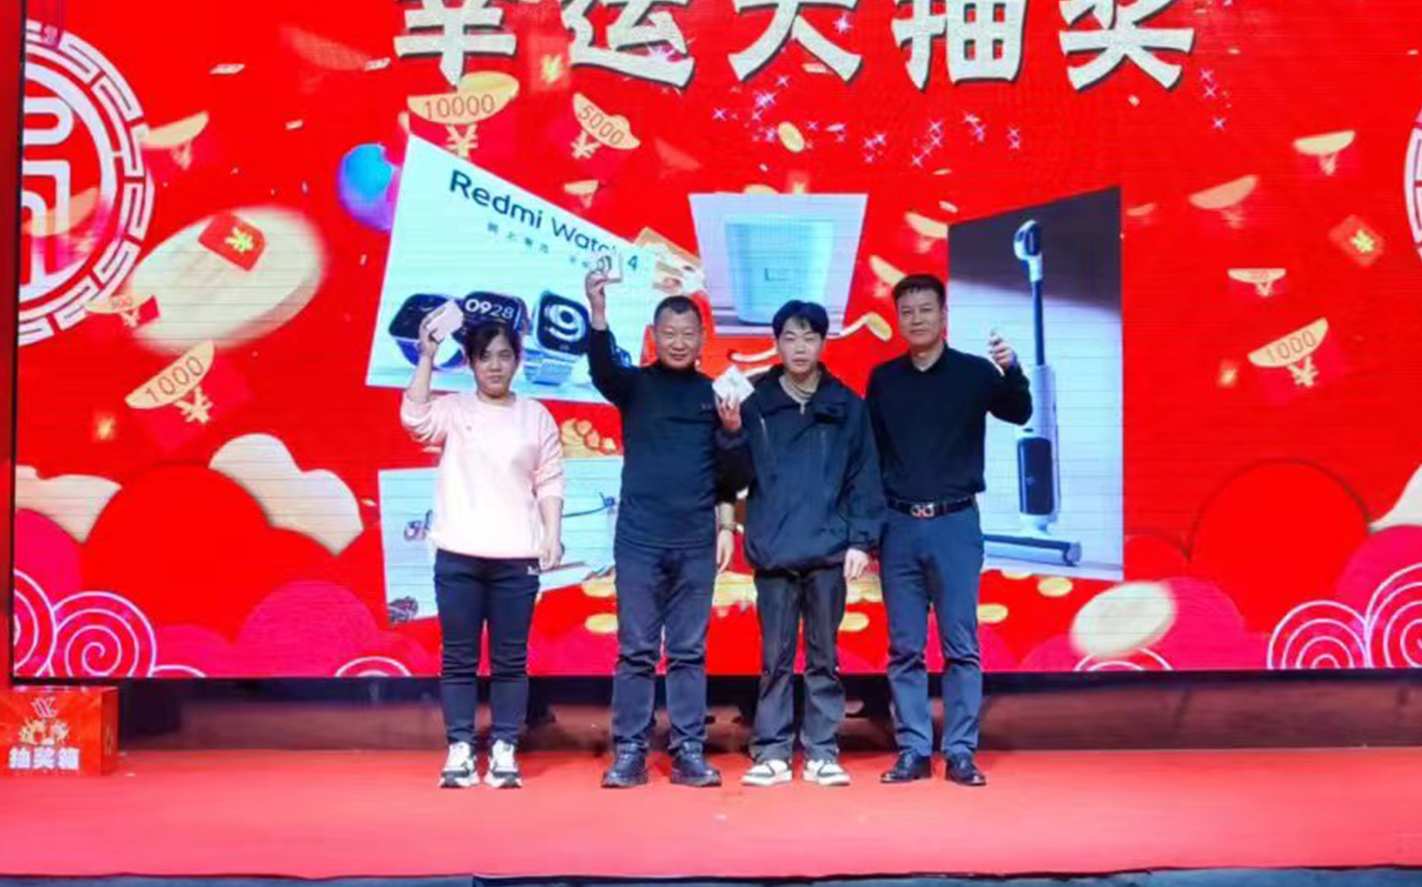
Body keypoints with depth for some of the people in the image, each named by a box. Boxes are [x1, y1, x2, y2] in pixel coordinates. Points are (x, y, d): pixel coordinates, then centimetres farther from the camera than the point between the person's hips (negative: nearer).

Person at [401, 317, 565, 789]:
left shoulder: (536, 416, 8)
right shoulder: (454, 409, 5)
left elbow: (549, 483, 8)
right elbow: (414, 417, -16)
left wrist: (553, 535, -1)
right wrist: (427, 357, -18)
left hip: (515, 557, 1)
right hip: (458, 555, 0)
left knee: (510, 659, 4)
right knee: (459, 657, 3)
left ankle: (504, 750, 11)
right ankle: (460, 750, 11)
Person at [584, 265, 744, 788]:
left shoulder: (714, 394, 8)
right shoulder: (634, 385, 3)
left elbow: (728, 475, 8)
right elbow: (601, 368, -20)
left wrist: (732, 432, -12)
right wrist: (597, 311, -37)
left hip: (696, 543, 2)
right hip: (639, 539, -2)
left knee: (689, 652, 6)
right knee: (636, 651, 1)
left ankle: (689, 753, 11)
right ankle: (629, 754, 7)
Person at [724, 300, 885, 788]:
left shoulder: (847, 406, 5)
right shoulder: (754, 403, 5)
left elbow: (864, 477, 4)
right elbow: (735, 474, 1)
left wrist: (861, 540, -3)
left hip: (828, 550, 0)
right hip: (773, 551, 0)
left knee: (824, 656, 7)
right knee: (775, 658, 6)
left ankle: (822, 752, 14)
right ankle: (771, 752, 13)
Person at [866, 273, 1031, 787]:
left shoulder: (974, 372, 2)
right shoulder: (883, 379, 10)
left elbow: (1018, 414, -15)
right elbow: (870, 455, 12)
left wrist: (1012, 371, -36)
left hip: (955, 523, -2)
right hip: (898, 526, 2)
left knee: (961, 645, 0)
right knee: (904, 648, 5)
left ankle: (961, 753, 6)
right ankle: (913, 752, 11)